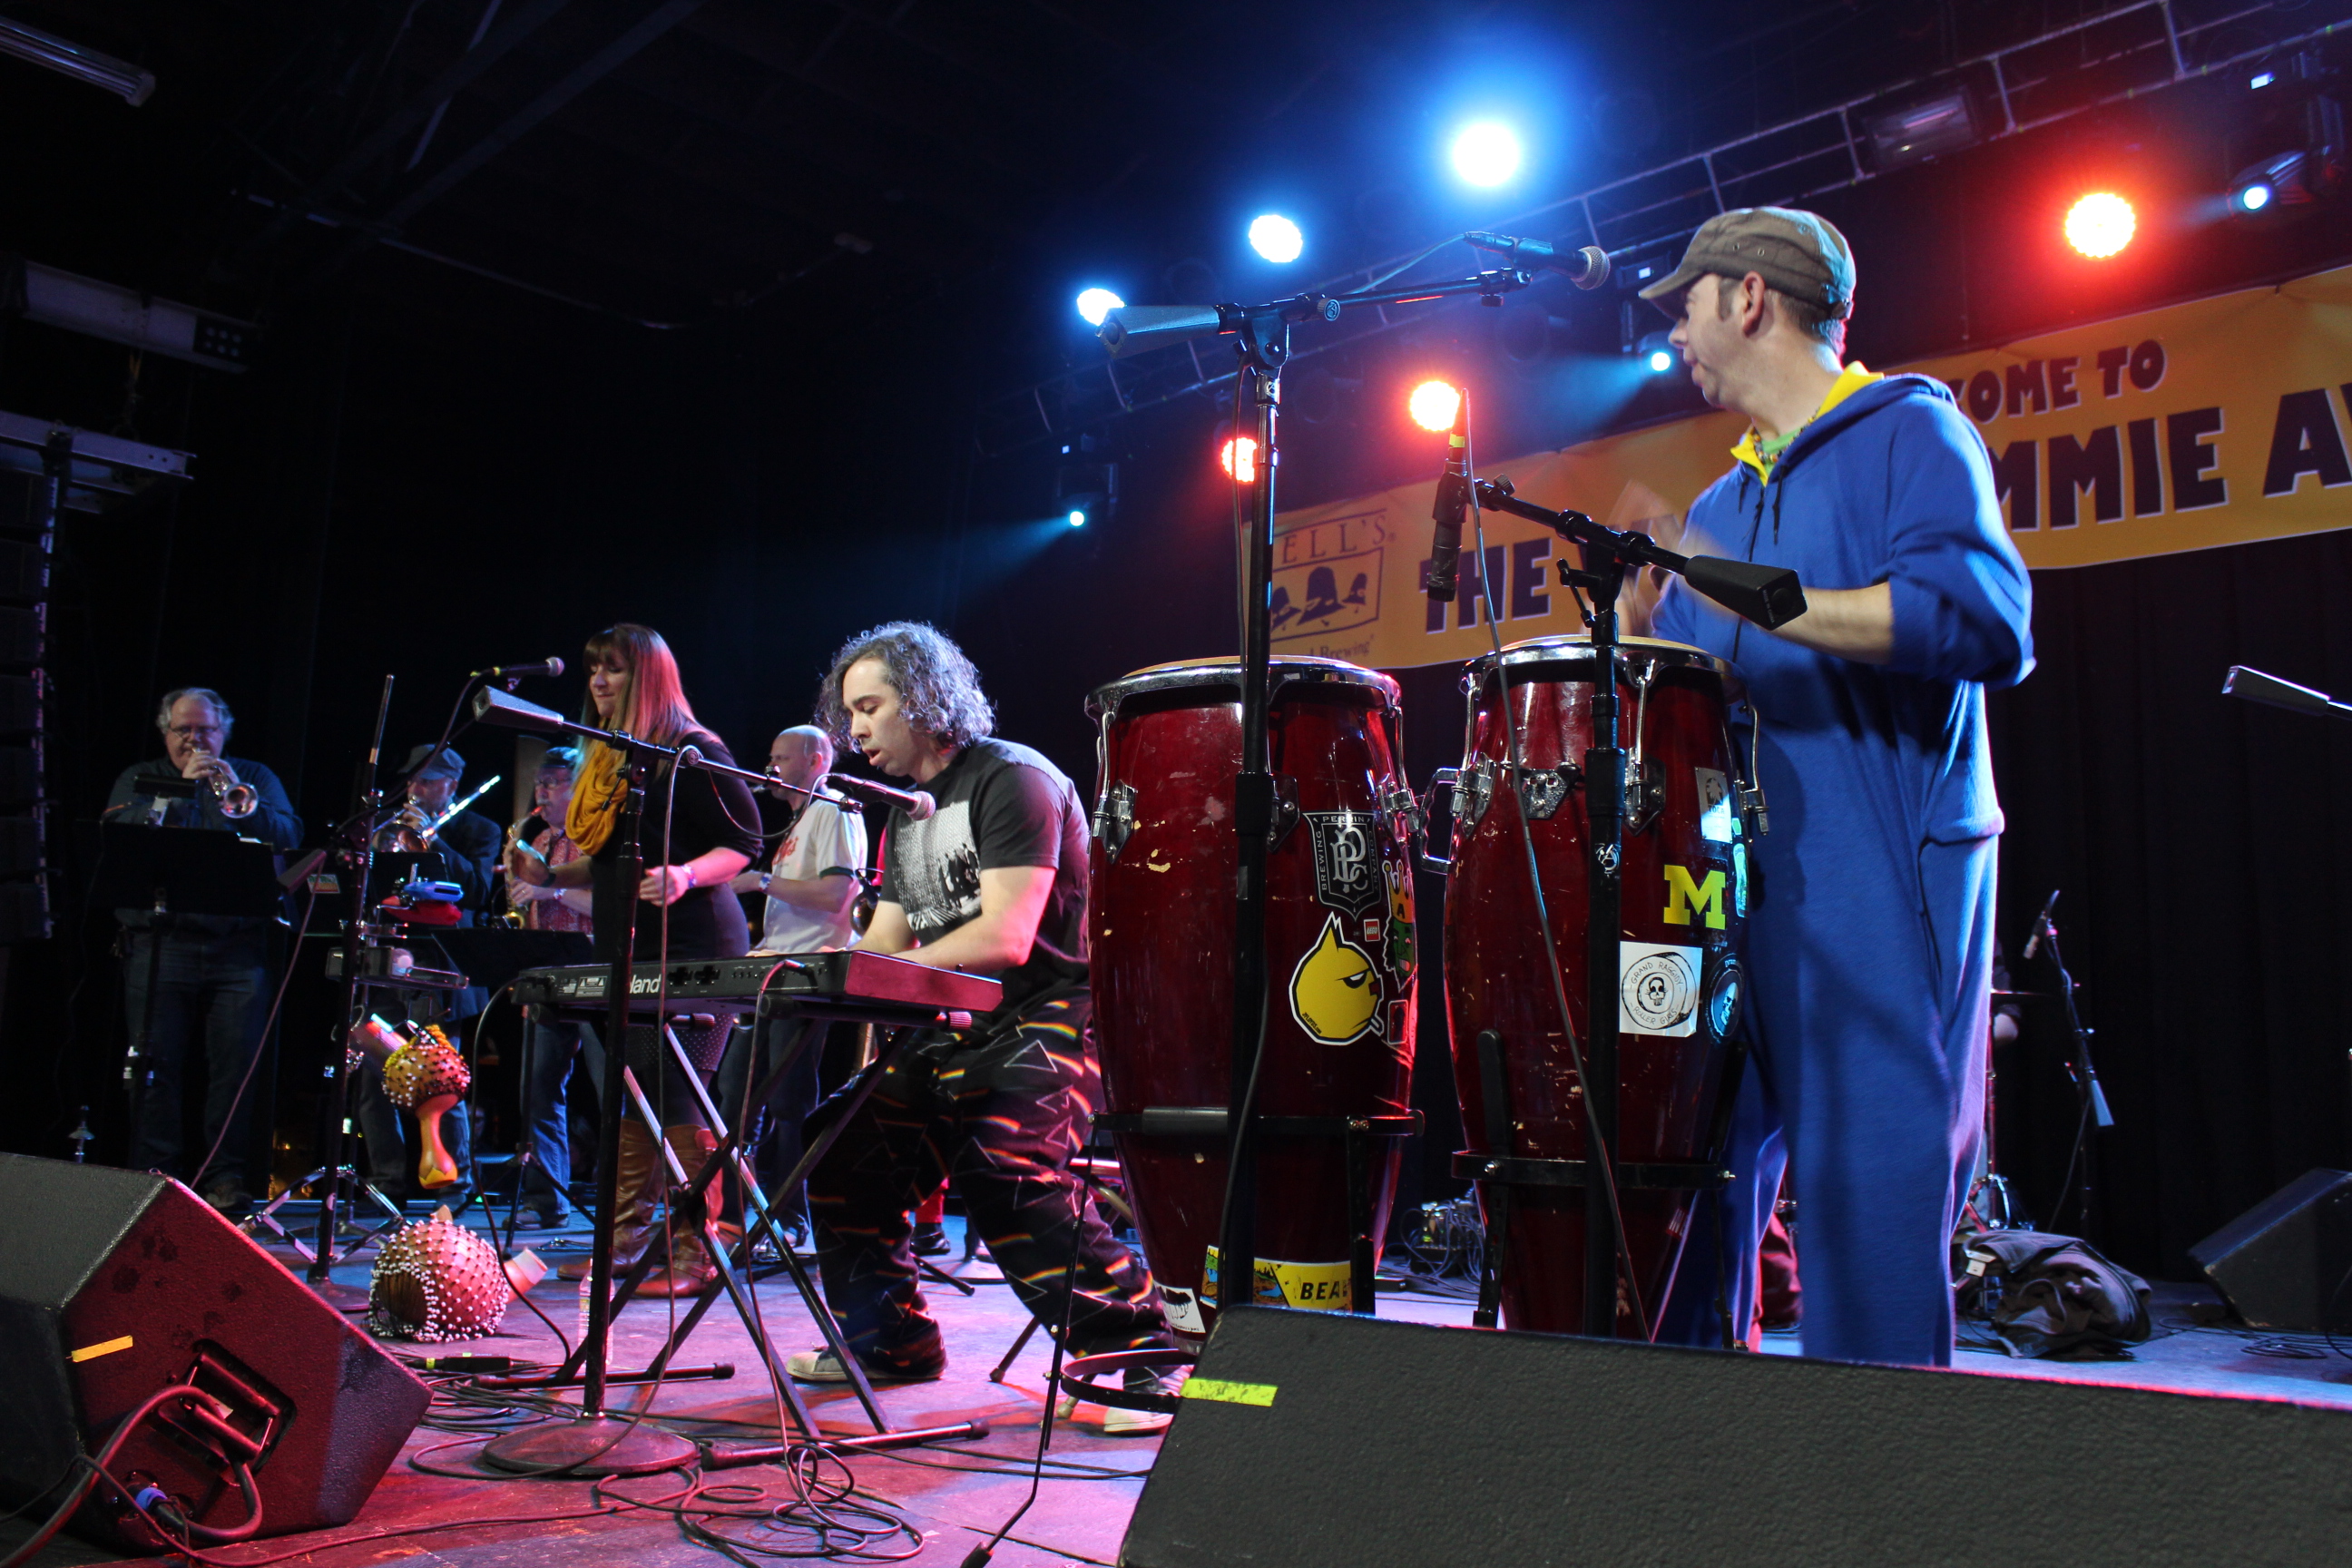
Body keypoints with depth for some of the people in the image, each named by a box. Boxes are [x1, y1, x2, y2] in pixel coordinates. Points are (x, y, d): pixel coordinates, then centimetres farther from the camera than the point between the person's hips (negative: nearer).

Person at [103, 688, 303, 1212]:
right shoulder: (139, 779, 17)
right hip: (160, 945, 0)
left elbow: (289, 836, 2)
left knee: (236, 1066, -6)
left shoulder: (255, 778, 16)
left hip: (239, 947, 0)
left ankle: (226, 1179, -1)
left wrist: (242, 803, -13)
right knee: (156, 1066, -3)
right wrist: (183, 787, -8)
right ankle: (154, 1178, 5)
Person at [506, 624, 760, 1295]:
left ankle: (693, 1254, -5)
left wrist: (685, 877, -25)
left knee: (676, 1095, -11)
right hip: (627, 954, 9)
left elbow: (743, 845, -9)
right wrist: (548, 874, 12)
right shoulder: (605, 762, 19)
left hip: (690, 952, -9)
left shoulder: (692, 752, -6)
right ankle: (624, 1243, 16)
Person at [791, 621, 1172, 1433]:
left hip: (1043, 1020, -10)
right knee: (844, 1159, 8)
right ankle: (888, 1340, 25)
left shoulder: (1012, 779, -11)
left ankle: (1133, 1353, -18)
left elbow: (1005, 936, -21)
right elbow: (885, 941, 16)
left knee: (1005, 1172, -30)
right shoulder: (908, 809, 19)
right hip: (950, 1032, 10)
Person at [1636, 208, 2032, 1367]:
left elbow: (1985, 622, -18)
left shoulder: (1906, 430, 1)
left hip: (1877, 890, -7)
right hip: (1731, 887, 8)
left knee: (1865, 1195, -7)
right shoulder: (1724, 502, 24)